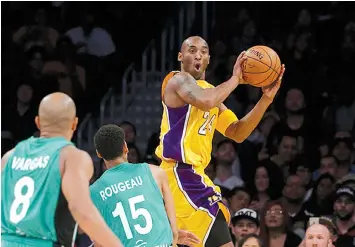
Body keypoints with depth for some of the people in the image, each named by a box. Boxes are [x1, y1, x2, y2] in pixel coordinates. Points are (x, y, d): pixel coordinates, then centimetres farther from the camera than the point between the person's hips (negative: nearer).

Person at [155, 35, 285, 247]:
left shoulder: (209, 90, 21)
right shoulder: (179, 80, -6)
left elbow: (237, 133, 15)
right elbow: (204, 101, -30)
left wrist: (266, 99, 5)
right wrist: (235, 79, -17)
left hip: (189, 175, 10)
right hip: (182, 174, -10)